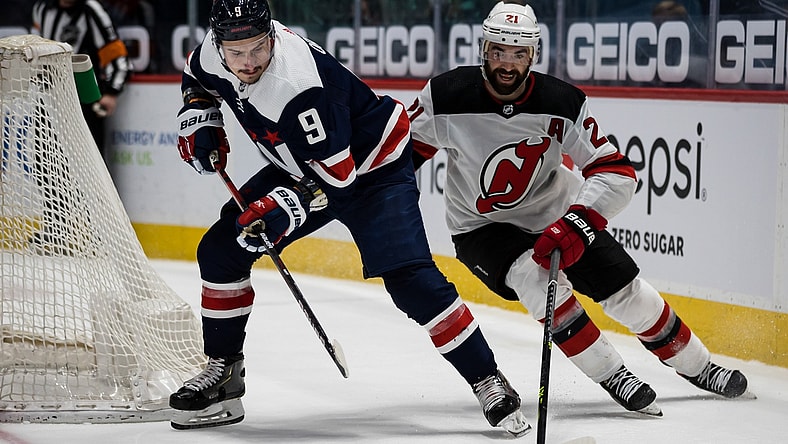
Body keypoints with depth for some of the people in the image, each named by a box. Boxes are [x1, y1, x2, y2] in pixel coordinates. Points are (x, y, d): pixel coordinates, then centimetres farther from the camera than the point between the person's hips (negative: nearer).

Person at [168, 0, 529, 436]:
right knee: (221, 249, 1)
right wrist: (198, 117, -3)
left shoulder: (300, 85, -37)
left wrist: (284, 209, -41)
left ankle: (489, 383, -11)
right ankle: (223, 372, 15)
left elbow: (336, 174, -33)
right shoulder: (215, 51, -14)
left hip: (373, 166, -8)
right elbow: (196, 76, 13)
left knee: (409, 279, -21)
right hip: (299, 166, 8)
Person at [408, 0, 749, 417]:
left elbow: (616, 172, -22)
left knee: (625, 289, -3)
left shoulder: (561, 103, -21)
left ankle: (696, 366, 21)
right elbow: (406, 148, -5)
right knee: (535, 275, -30)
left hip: (554, 214, 1)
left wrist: (576, 223, -34)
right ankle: (610, 375, -17)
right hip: (481, 227, -1)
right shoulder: (447, 96, -22)